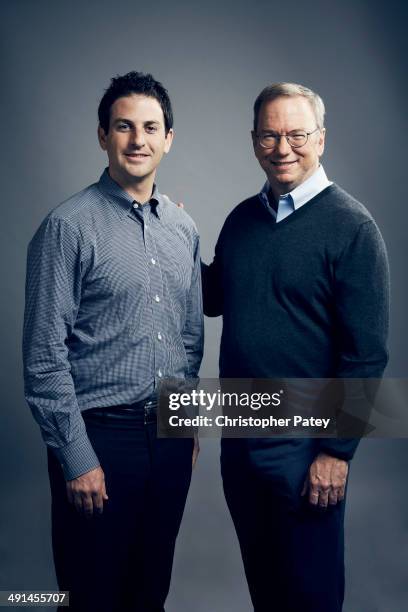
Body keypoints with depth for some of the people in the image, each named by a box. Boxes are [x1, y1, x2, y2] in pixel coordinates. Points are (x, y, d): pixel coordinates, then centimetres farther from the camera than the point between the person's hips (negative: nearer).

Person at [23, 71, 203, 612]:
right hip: (99, 433, -5)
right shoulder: (69, 227, -11)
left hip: (170, 433, 5)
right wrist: (77, 459, -13)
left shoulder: (183, 228, 7)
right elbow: (45, 358, -13)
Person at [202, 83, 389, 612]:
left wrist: (337, 451, -15)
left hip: (303, 448, -5)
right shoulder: (242, 218, 6)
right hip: (239, 435, 5)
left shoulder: (351, 227, -12)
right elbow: (214, 299, 16)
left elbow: (367, 353, -15)